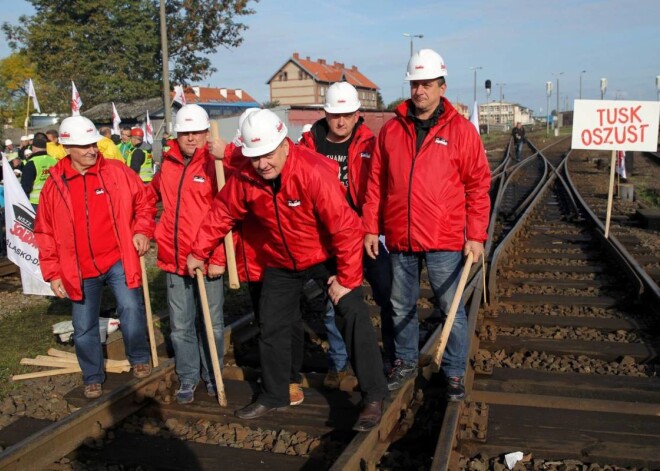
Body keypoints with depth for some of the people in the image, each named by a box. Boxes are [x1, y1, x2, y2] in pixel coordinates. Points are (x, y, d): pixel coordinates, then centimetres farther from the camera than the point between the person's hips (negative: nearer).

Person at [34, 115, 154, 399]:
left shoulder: (117, 172, -3)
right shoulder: (54, 185, -1)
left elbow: (143, 203, 7)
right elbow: (45, 233, 5)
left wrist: (142, 231, -9)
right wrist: (53, 273, 2)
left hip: (118, 261, -2)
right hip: (80, 271, 2)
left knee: (131, 308, -16)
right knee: (84, 328, 10)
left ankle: (139, 360, 11)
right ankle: (93, 378, 30)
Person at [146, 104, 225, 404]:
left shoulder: (215, 165, -8)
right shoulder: (167, 165, 8)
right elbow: (151, 196, 26)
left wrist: (219, 258, -15)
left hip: (208, 261, -4)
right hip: (174, 260, 4)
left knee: (211, 325, 10)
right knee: (180, 326, 12)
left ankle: (212, 377, 29)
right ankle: (187, 379, 28)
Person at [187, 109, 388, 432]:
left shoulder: (314, 172, -32)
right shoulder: (245, 178, -14)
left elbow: (346, 228, -30)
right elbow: (222, 214, 3)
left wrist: (347, 279, -25)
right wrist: (199, 251, 8)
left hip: (327, 258, -5)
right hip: (281, 265, 5)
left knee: (353, 317, -16)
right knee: (271, 328, 12)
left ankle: (374, 397, -1)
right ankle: (273, 396, 32)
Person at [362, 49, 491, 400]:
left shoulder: (461, 130, -3)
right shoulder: (391, 130, 6)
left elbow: (478, 185, -3)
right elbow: (376, 183, 8)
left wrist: (476, 235, -7)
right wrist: (370, 228, 5)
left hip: (444, 240, -3)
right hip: (399, 239, 4)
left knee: (451, 309, 6)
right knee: (401, 306, 16)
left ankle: (455, 373, 22)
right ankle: (405, 362, 35)